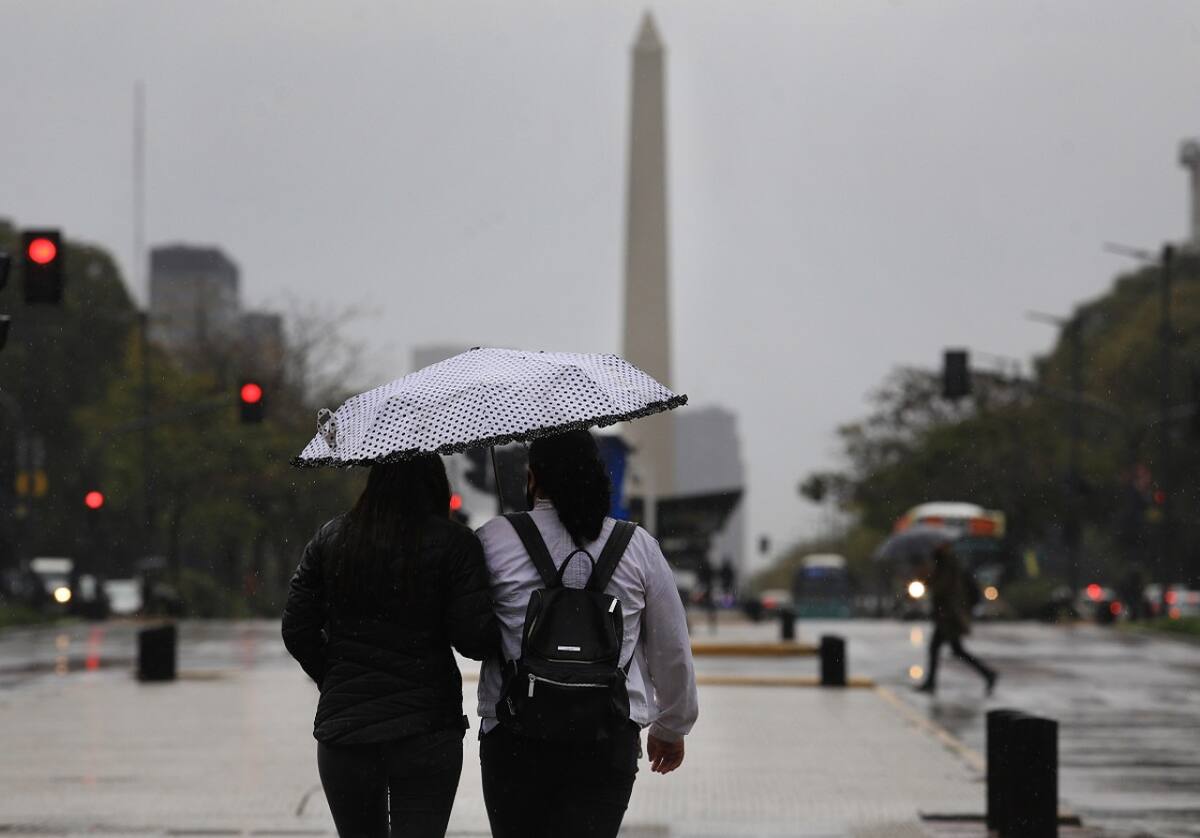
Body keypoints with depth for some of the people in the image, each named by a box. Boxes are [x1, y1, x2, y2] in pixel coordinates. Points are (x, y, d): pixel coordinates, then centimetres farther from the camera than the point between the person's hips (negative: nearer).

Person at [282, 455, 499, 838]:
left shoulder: (329, 538, 3)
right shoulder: (453, 544, -7)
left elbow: (297, 632, 4)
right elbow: (475, 638, -13)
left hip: (343, 727, 3)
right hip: (427, 733, -3)